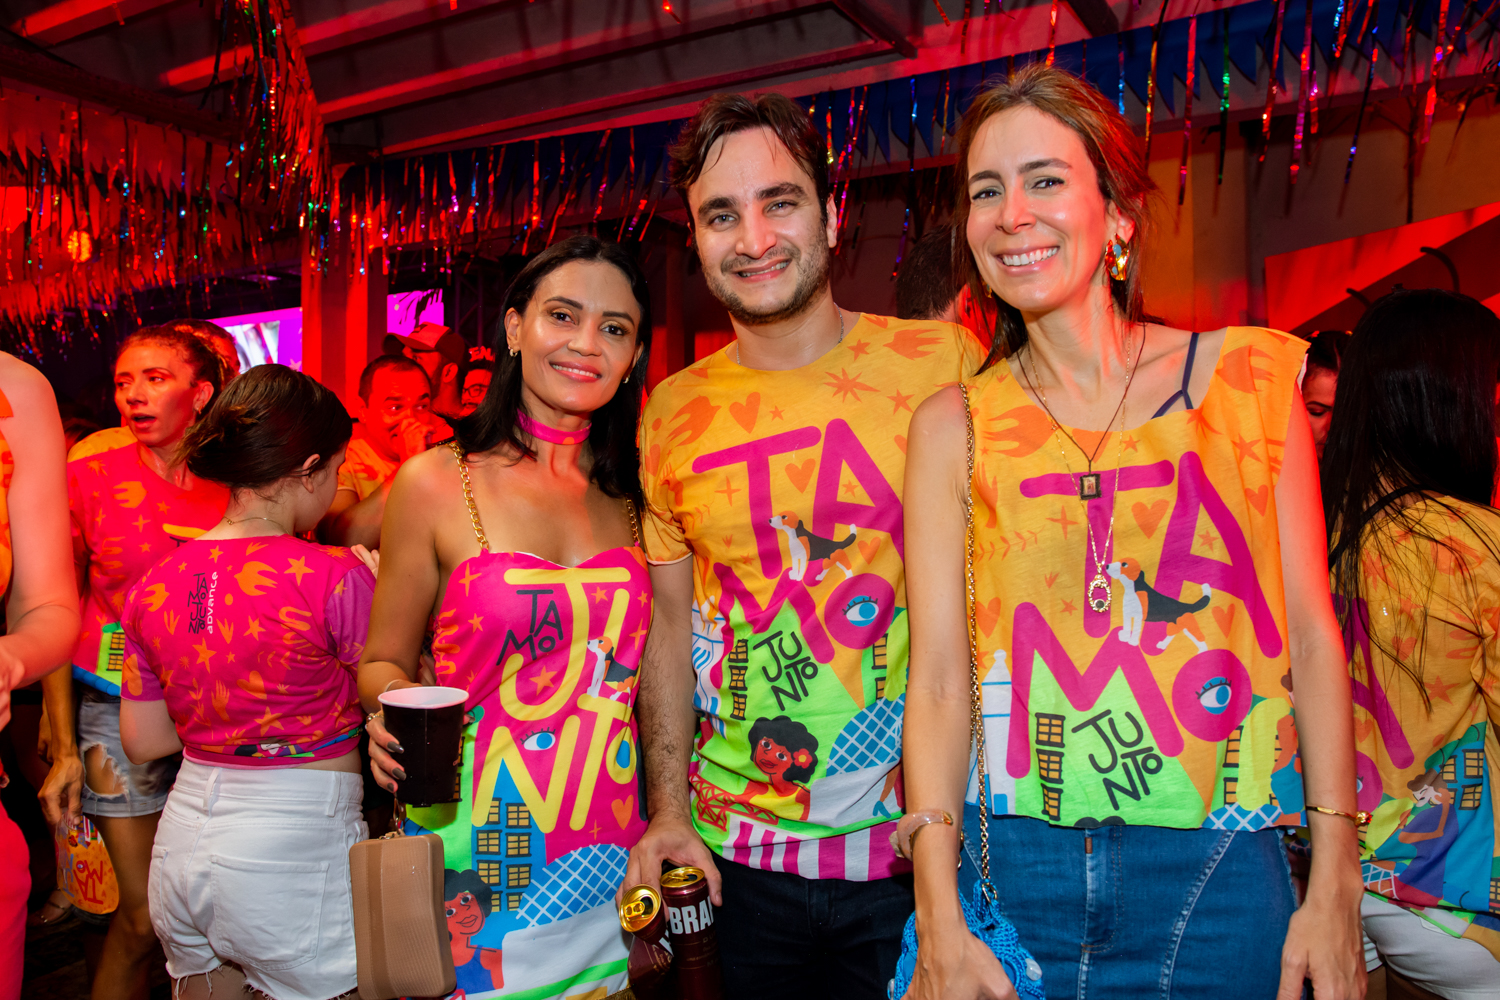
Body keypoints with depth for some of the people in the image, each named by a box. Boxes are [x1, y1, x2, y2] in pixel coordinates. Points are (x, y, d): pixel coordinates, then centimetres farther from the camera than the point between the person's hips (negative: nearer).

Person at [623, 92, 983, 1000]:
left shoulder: (947, 367, -9)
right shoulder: (673, 412, 1)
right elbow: (672, 621, 7)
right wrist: (668, 810, 4)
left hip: (920, 848, -2)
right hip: (741, 852, 3)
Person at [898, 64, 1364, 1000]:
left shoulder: (1249, 376, 1)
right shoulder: (953, 426, 0)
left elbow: (1311, 634, 1)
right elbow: (939, 677, -4)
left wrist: (1336, 888, -2)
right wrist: (940, 920, -9)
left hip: (1216, 868, 1)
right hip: (1018, 871, 0)